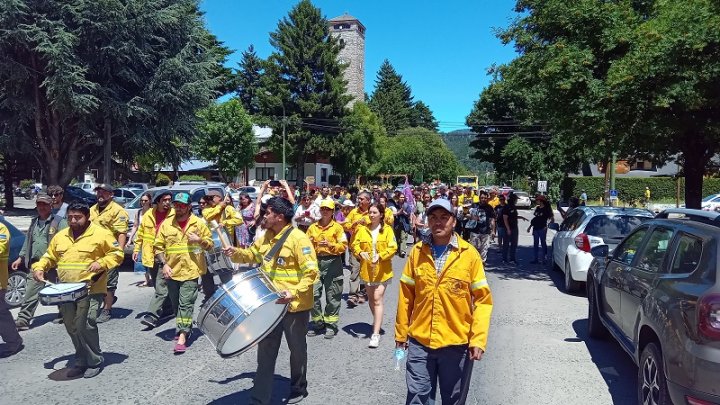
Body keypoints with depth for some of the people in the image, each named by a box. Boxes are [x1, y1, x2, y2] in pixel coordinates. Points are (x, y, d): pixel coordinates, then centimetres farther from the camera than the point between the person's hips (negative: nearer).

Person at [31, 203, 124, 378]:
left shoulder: (101, 234, -7)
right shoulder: (60, 236, 12)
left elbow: (117, 254, -6)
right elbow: (49, 256, 20)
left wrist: (101, 263, -20)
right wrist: (39, 268, 2)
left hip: (90, 289, -6)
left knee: (85, 326, -13)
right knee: (72, 327, 12)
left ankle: (95, 362, 6)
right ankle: (81, 361, 28)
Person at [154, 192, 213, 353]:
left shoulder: (199, 224, 0)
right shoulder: (166, 224, 5)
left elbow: (210, 244, 6)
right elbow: (158, 246, 7)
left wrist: (199, 240, -14)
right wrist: (164, 264, -4)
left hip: (191, 271, -4)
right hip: (172, 271, 4)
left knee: (186, 303, -9)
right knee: (175, 304, 15)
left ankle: (182, 336, -9)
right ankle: (184, 328, 34)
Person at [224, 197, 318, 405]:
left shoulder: (298, 238, -20)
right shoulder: (266, 236, 4)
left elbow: (311, 273, -22)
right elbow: (252, 254, 21)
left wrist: (294, 292, -34)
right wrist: (236, 253, 0)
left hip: (294, 305, -7)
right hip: (271, 303, 7)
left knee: (297, 350, 13)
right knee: (265, 349, 10)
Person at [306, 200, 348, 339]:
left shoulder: (337, 227, 1)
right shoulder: (312, 227, 11)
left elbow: (344, 246, -5)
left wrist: (330, 245, -20)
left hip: (332, 262, -3)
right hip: (316, 261, 3)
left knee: (332, 296, 1)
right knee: (314, 294, 1)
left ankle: (331, 324, 13)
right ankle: (317, 323, 17)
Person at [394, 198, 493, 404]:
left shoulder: (469, 254, -6)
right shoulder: (417, 252, 0)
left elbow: (482, 299, -5)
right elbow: (406, 296, 6)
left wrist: (478, 339, -12)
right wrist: (401, 332, 8)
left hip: (457, 344, -1)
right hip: (419, 342, 1)